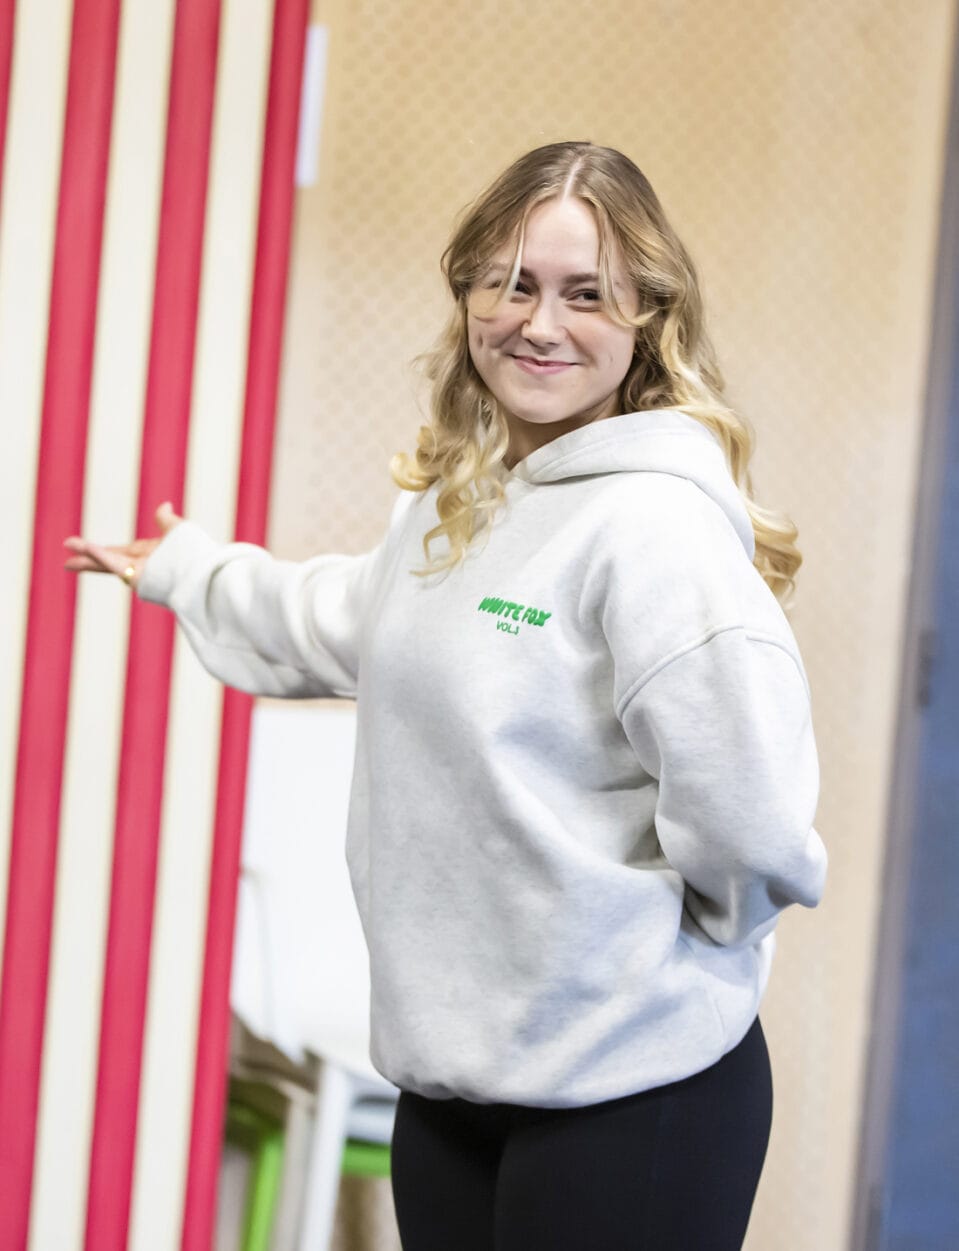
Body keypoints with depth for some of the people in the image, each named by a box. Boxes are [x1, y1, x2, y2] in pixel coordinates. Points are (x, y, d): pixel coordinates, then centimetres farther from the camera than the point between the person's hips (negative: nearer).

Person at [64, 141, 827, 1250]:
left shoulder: (654, 519, -18)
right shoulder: (448, 502, 10)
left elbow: (747, 813, -25)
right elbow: (343, 624, 33)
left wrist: (659, 941, -7)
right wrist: (185, 571, 46)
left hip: (630, 1089, -8)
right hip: (447, 1073, 8)